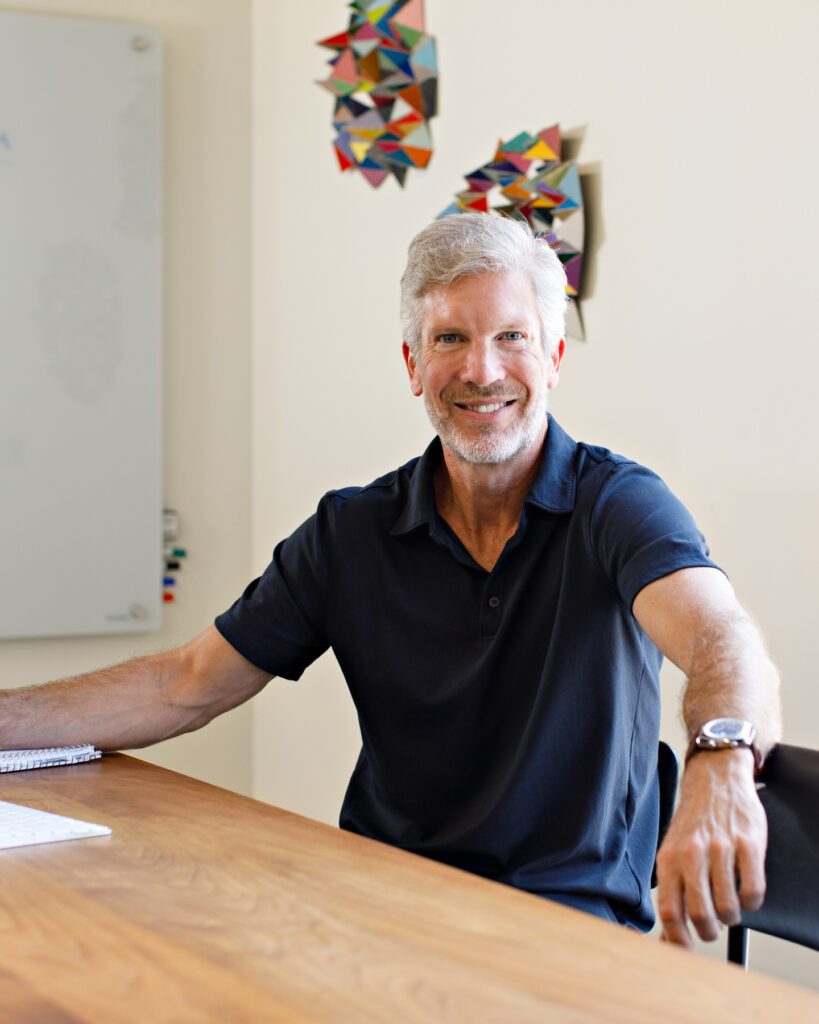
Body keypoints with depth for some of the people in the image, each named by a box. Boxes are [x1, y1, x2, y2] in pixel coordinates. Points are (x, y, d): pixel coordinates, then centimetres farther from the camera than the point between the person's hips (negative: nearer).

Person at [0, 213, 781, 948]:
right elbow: (187, 686, 8)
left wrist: (721, 766, -52)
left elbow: (718, 633, -27)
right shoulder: (350, 533, 4)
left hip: (573, 917, -3)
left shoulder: (620, 504, -7)